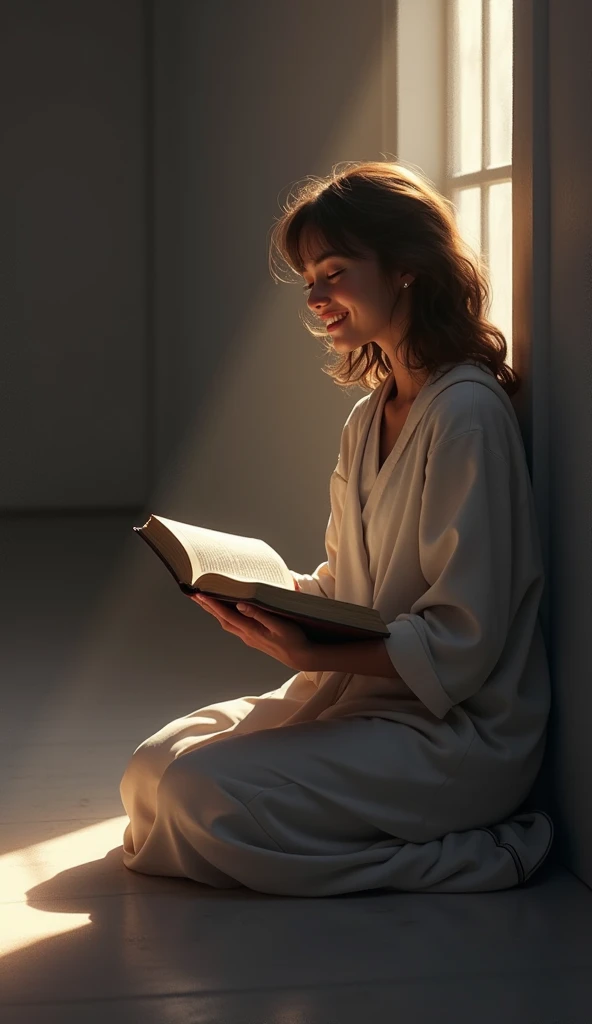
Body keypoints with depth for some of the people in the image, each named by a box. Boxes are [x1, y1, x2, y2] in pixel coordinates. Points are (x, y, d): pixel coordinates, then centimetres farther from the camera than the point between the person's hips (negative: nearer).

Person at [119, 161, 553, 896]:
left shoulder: (466, 414, -17)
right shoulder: (365, 421, 12)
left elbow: (459, 646, -20)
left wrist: (314, 654, -30)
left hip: (453, 730, -9)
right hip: (355, 692, 9)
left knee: (202, 797, -21)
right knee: (152, 769, -1)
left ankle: (473, 854, -9)